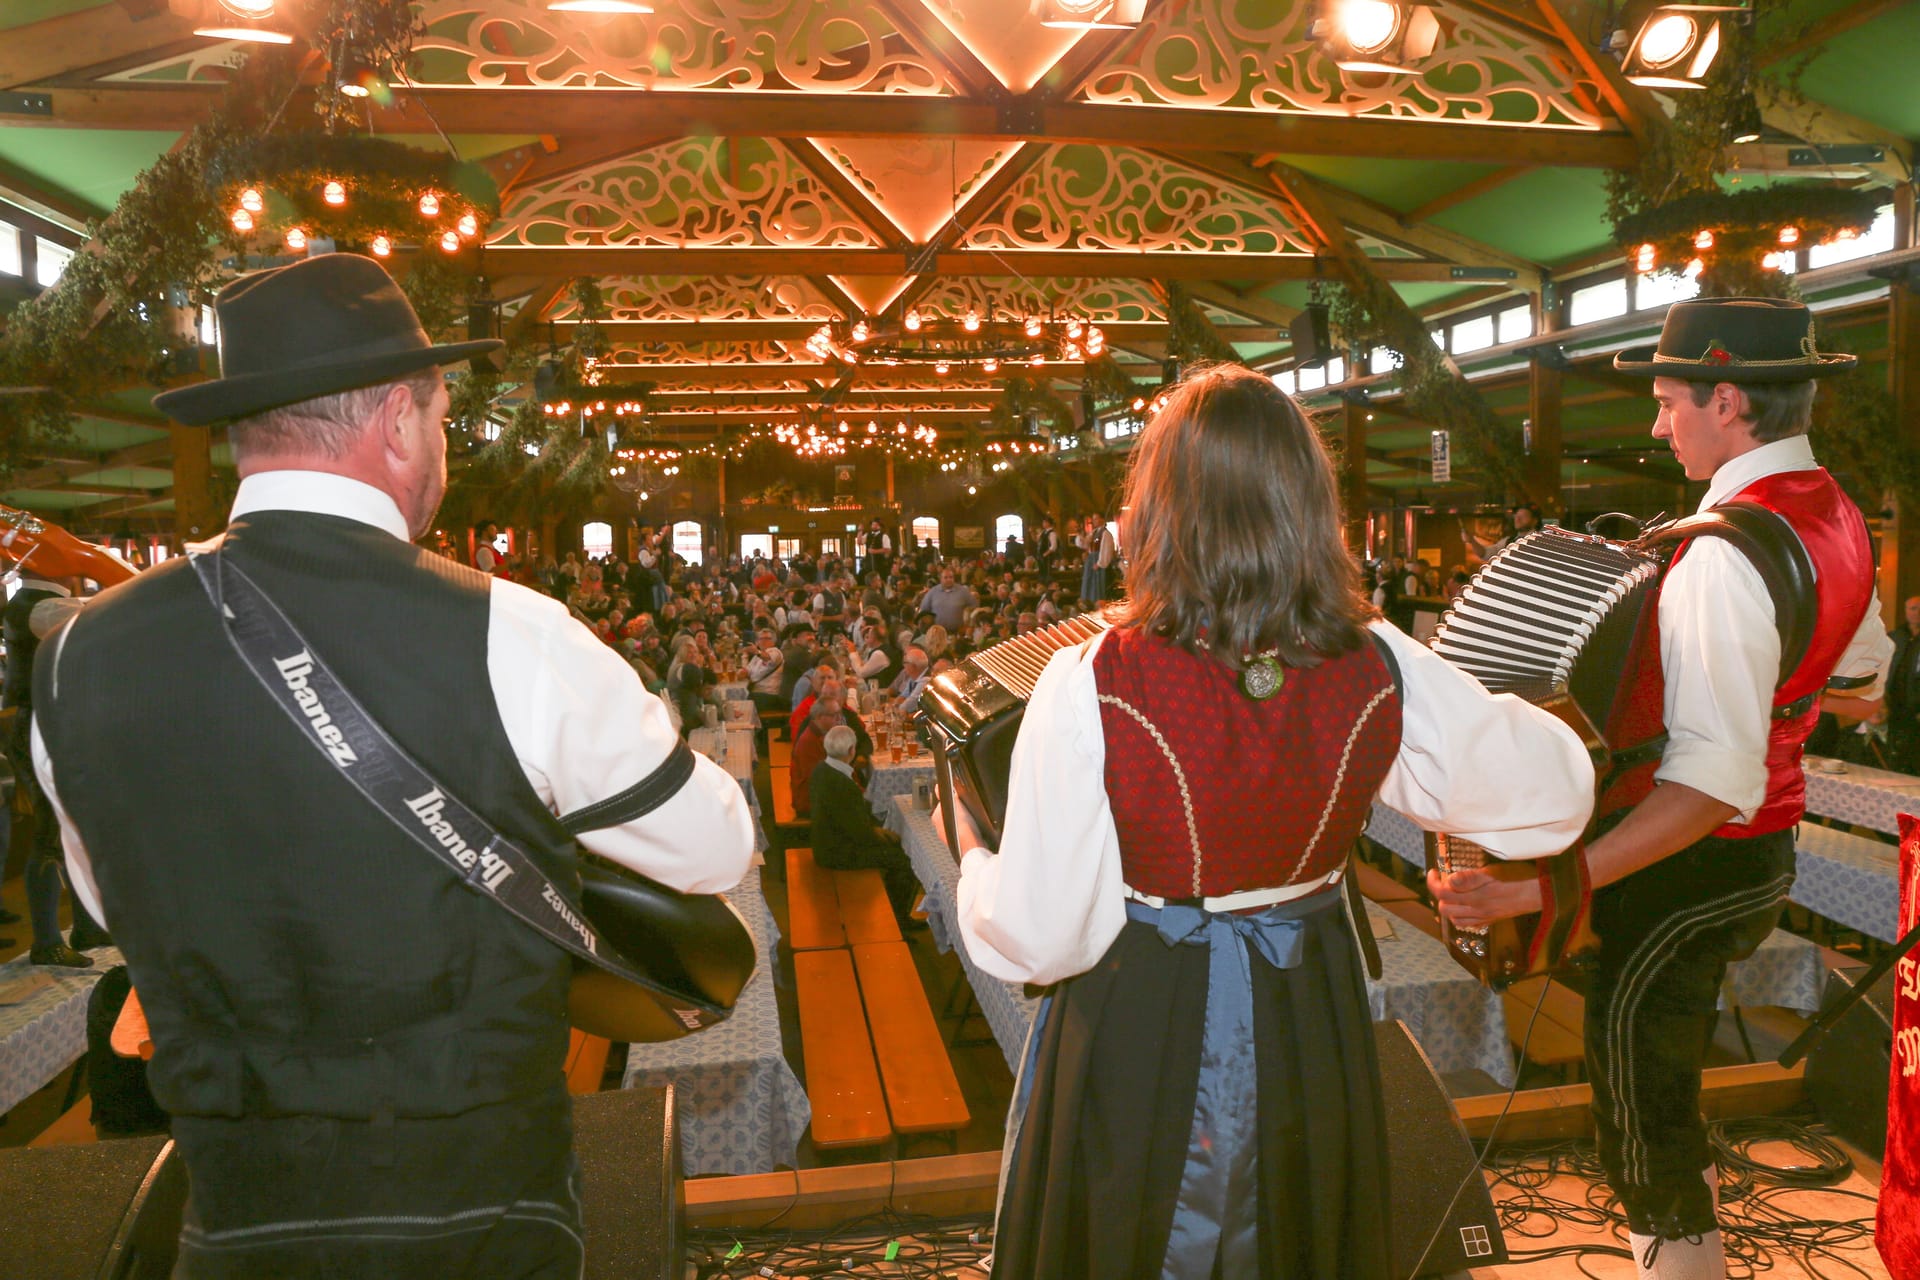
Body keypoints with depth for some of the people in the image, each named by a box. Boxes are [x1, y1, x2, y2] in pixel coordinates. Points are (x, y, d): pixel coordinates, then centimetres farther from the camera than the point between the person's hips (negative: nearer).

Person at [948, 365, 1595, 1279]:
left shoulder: (1092, 685, -25)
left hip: (1138, 1042, -3)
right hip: (1309, 1029, 4)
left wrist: (974, 855, 0)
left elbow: (1040, 938, -20)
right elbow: (1557, 791, 0)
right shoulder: (1380, 674, -14)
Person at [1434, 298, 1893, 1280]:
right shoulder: (1834, 514, 3)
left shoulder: (1725, 554, -29)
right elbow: (1861, 670, 20)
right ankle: (1686, 1201, 54)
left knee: (1636, 1098, 9)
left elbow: (1716, 779, -35)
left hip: (1686, 870, -9)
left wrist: (1537, 888, -39)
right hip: (1765, 857, 9)